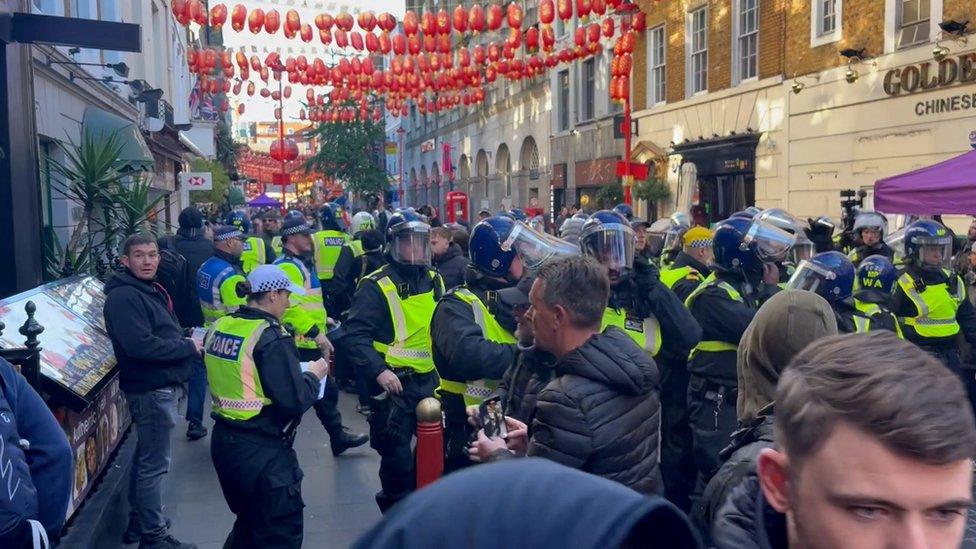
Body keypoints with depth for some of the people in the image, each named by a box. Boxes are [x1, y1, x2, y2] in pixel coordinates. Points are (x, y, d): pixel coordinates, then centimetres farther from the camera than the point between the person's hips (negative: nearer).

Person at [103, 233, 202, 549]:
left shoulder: (151, 290, 14)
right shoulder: (123, 296, -18)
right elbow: (141, 345, -27)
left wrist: (186, 339, 3)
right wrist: (189, 347, -18)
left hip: (162, 385, 11)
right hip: (151, 389, -11)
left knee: (146, 457, 20)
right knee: (155, 464, -3)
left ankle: (140, 519, 34)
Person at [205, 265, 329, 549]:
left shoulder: (218, 327, 2)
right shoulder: (271, 337, -20)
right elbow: (295, 401, -22)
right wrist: (314, 375, -3)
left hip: (224, 441, 8)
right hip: (262, 451, -8)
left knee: (248, 524, 26)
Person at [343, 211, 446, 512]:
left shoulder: (435, 281, 8)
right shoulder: (376, 286, -12)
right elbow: (356, 334, -18)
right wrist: (378, 371, -28)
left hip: (430, 379, 6)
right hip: (394, 383, -6)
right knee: (397, 455, 3)